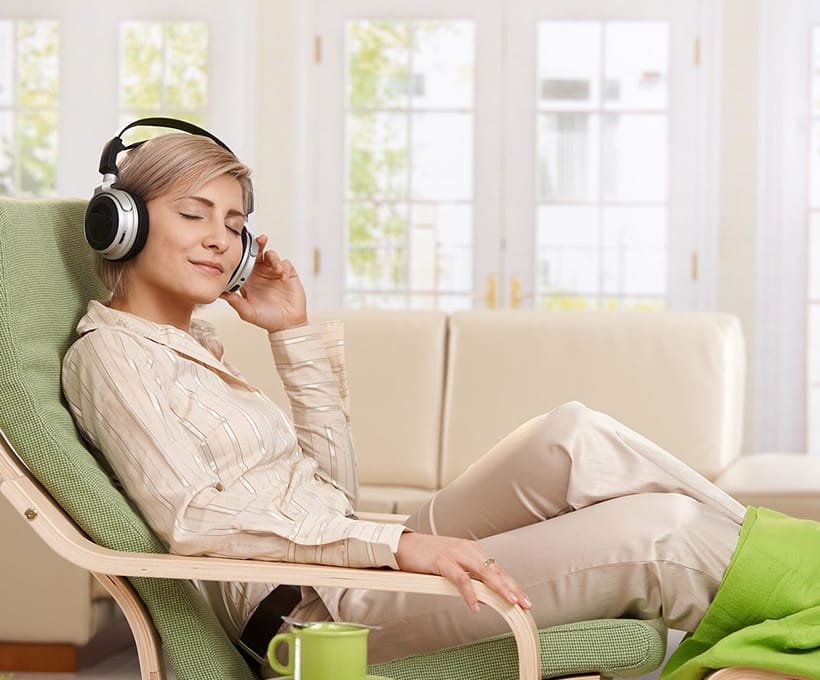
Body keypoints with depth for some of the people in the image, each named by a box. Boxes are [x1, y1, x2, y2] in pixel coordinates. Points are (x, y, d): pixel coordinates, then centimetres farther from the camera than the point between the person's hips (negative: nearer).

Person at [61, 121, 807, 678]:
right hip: (306, 610, -9)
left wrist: (295, 333, 12)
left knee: (573, 439, -9)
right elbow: (193, 519, -19)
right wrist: (395, 541, -26)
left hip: (358, 572, 9)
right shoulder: (108, 354, -4)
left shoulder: (194, 342, 22)